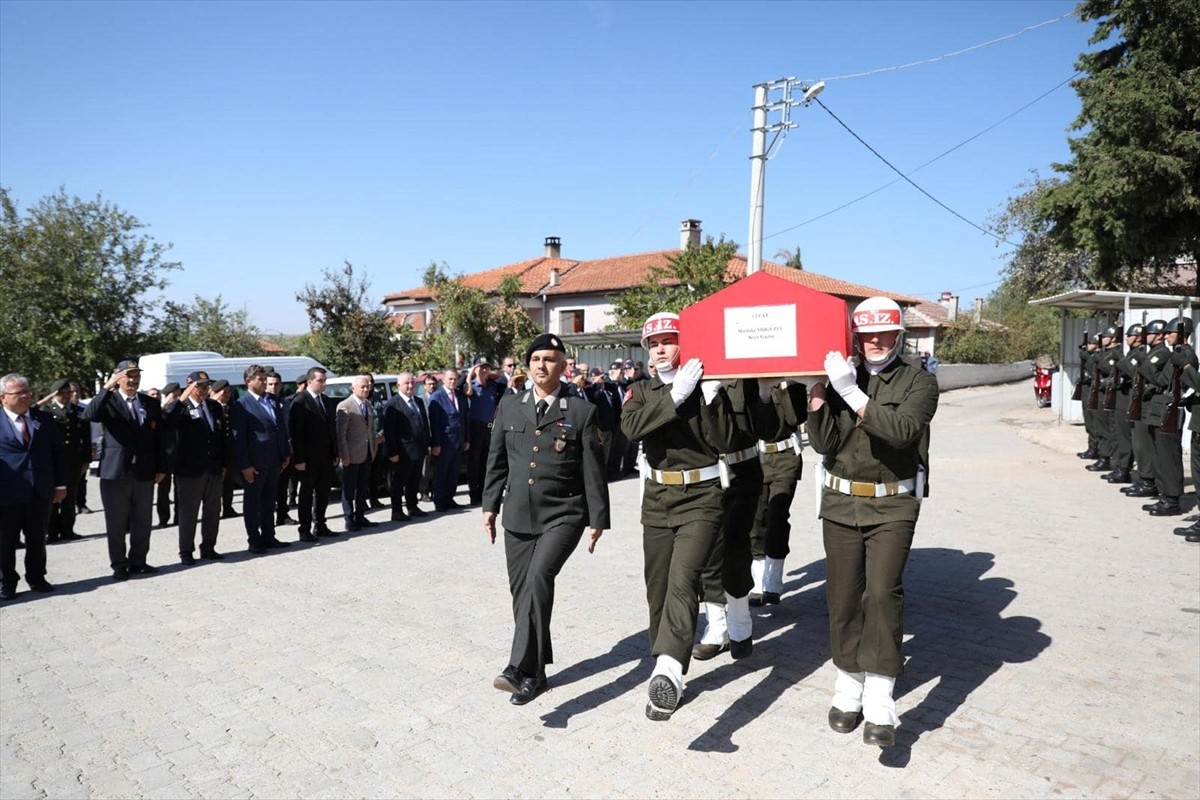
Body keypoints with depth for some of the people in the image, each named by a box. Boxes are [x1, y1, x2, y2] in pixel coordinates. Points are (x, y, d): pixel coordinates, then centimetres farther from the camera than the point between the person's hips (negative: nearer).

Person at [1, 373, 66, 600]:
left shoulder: (45, 419, 6)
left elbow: (58, 452, 9)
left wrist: (61, 484, 5)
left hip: (41, 491, 3)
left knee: (37, 540, 13)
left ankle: (37, 578, 27)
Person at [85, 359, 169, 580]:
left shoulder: (151, 403, 9)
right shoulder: (109, 400, -1)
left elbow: (159, 438, 10)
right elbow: (91, 414, -23)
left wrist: (161, 467, 6)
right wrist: (107, 387, -28)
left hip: (144, 472, 3)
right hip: (115, 471, -3)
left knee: (142, 522, 11)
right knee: (116, 524, 5)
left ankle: (138, 562, 22)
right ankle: (119, 565, 15)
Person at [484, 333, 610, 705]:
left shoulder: (582, 411, -3)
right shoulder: (509, 406, 7)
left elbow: (594, 469, -2)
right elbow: (497, 460, 13)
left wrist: (598, 519, -2)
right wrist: (490, 505, 9)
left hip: (563, 515, -4)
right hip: (518, 517, 4)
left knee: (539, 578, -25)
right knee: (522, 592, 8)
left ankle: (521, 669, -22)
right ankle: (535, 673, 25)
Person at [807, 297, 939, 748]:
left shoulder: (918, 382, -1)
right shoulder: (839, 380, 4)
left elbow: (902, 430, -21)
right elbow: (824, 445, -5)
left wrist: (853, 394, -25)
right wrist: (816, 394, -17)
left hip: (893, 506, -3)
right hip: (841, 503, 3)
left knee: (883, 593, -12)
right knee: (843, 596, 7)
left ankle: (879, 702, -5)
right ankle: (849, 686, 23)